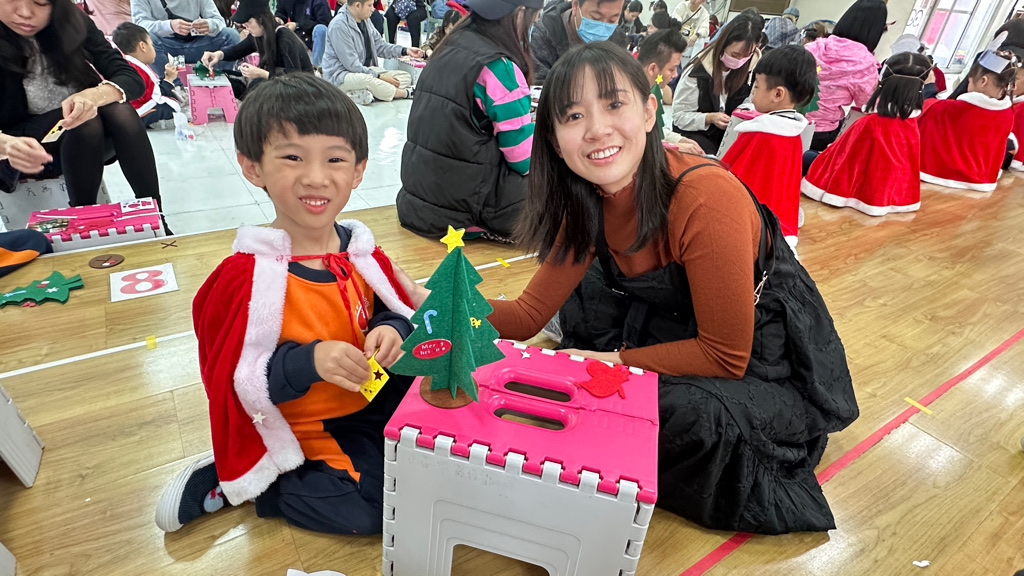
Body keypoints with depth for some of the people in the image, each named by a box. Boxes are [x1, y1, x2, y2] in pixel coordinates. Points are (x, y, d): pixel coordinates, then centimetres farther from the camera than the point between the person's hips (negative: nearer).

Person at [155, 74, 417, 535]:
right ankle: (224, 482, 5)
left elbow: (394, 311, 7)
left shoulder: (361, 252, -5)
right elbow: (238, 380, -17)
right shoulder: (247, 275, -20)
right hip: (301, 431, -6)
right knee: (363, 511, -16)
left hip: (372, 400, 6)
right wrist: (310, 360, -32)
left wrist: (392, 331, -17)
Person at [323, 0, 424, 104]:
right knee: (365, 80, -42)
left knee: (406, 77, -2)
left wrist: (405, 51, 3)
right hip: (341, 75, -9)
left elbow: (379, 46, 15)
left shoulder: (363, 20, 7)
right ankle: (406, 93, -21)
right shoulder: (338, 26, -19)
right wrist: (379, 77, -22)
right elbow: (352, 65, -22)